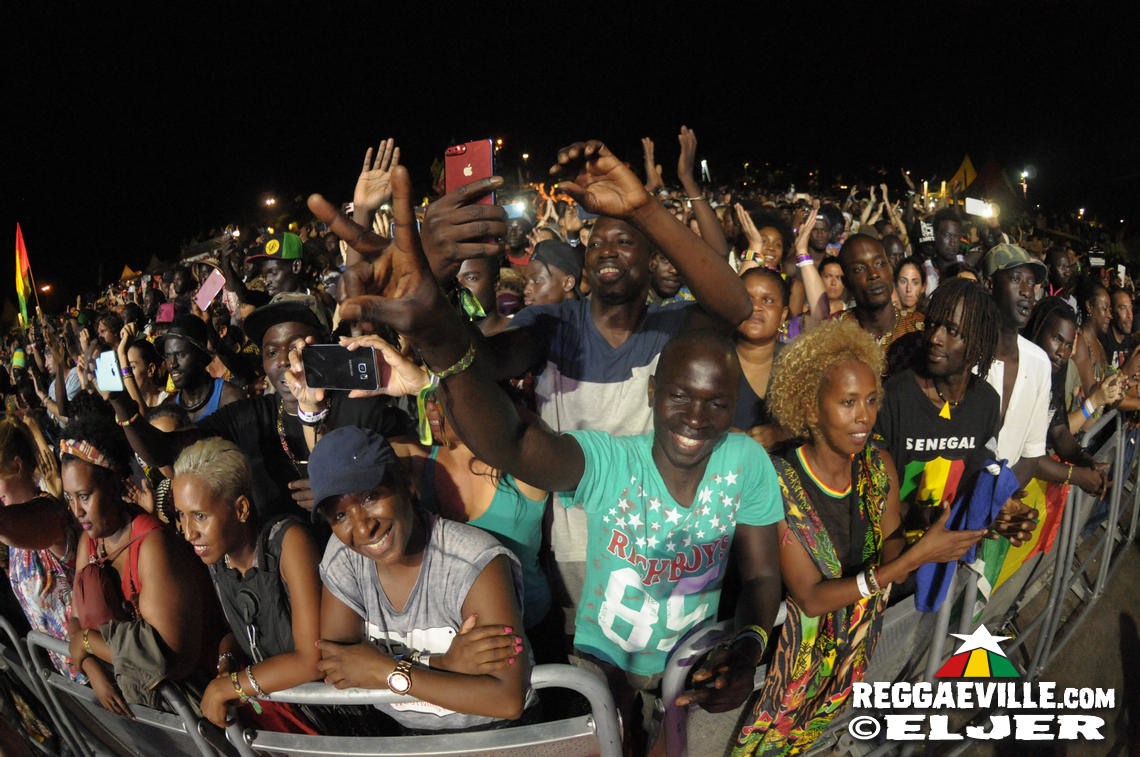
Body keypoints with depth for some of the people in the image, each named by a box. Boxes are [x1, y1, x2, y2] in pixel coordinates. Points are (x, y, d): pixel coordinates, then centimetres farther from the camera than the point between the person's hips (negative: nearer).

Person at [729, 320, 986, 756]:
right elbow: (810, 598, -24)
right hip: (799, 650, -5)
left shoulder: (879, 466, -6)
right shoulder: (779, 483, -23)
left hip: (861, 641, 6)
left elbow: (891, 563, -9)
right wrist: (916, 556, -31)